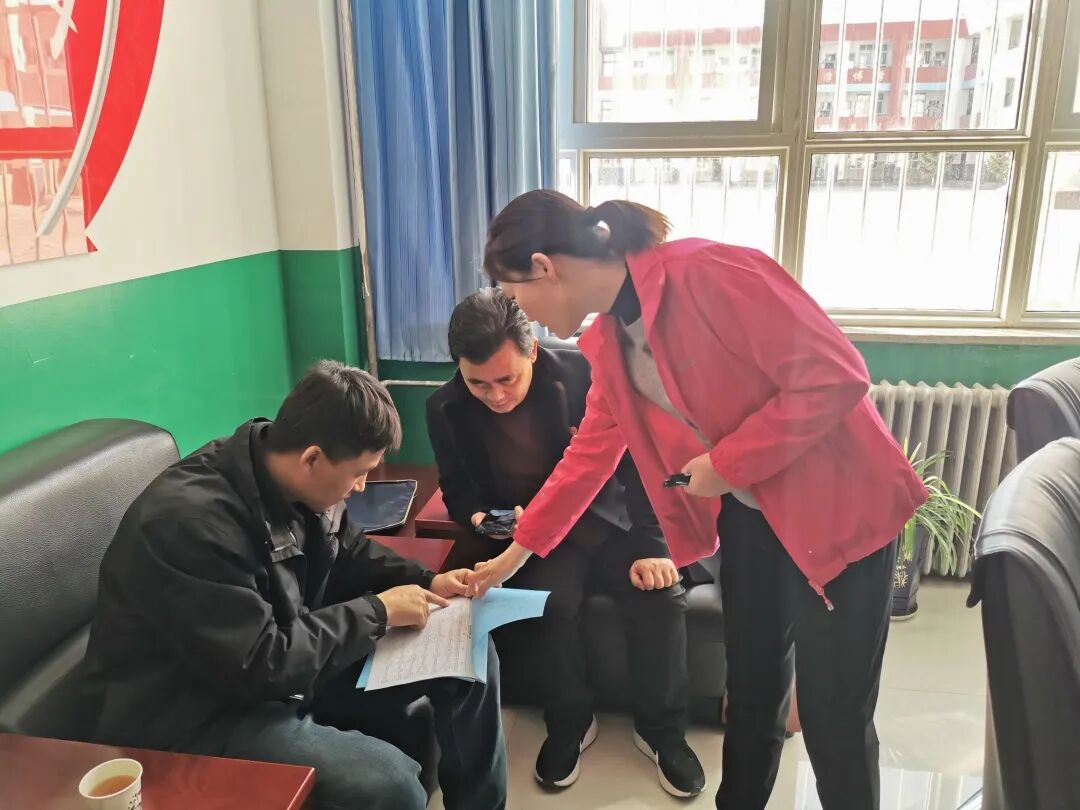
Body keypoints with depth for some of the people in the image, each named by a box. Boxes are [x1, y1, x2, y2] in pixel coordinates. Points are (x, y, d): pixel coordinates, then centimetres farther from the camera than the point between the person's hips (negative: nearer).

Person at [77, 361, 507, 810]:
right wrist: (377, 612, -21)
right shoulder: (189, 520, -31)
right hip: (196, 714, -8)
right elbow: (260, 667, -30)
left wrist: (425, 583, -2)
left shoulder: (297, 482, -6)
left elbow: (349, 553, 13)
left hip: (284, 663, 8)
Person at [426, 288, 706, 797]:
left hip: (609, 523, 0)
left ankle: (660, 729, 3)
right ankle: (570, 724, 0)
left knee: (661, 595, -24)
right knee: (548, 603, -30)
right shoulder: (446, 409, -9)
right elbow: (457, 490, 5)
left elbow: (637, 459, -10)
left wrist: (649, 546, -18)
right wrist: (482, 519, -19)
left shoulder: (581, 374, -15)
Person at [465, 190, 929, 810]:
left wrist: (728, 463, -22)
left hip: (839, 504, -7)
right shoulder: (607, 339, 1)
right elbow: (592, 451, 11)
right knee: (752, 688, 18)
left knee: (834, 716, 4)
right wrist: (520, 549, 16)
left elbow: (837, 375, -26)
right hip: (747, 514, 7)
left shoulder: (708, 274, -26)